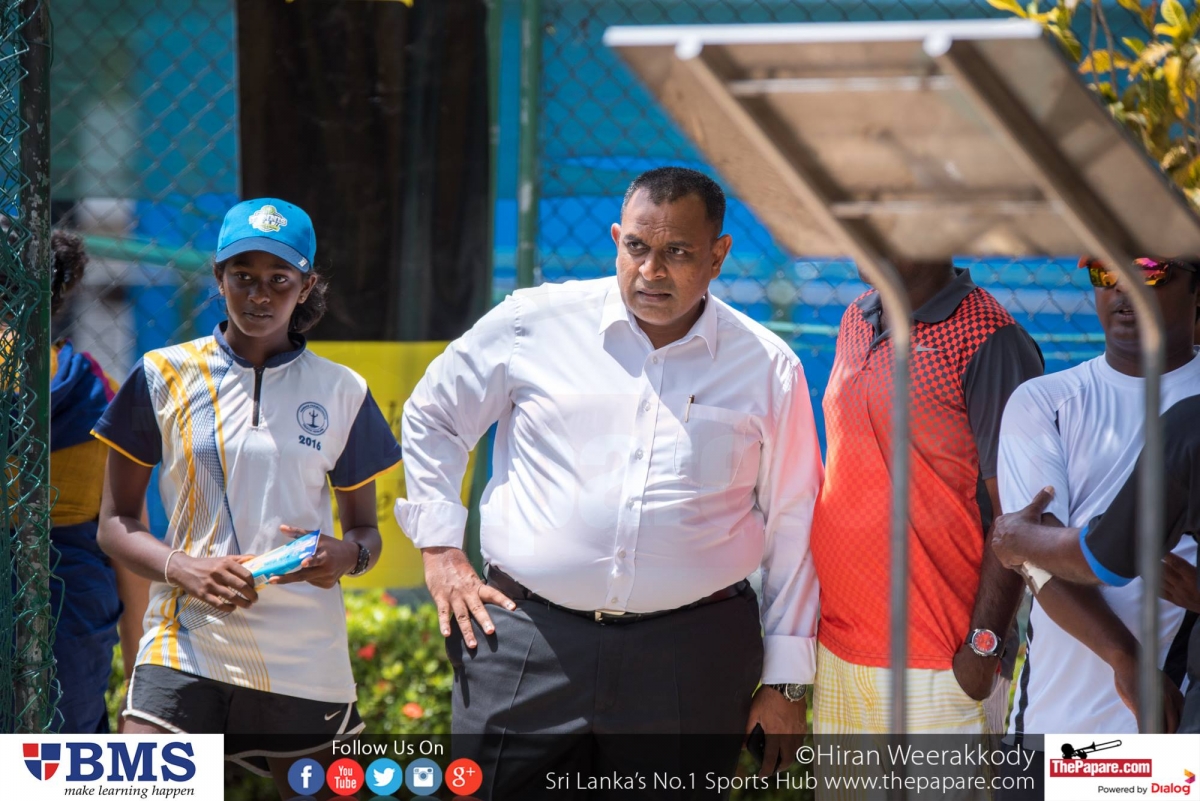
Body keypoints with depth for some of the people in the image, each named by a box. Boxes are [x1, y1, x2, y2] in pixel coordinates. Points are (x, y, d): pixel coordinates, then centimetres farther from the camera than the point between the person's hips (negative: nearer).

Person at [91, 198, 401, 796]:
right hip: (186, 649, -2)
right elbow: (115, 523, 6)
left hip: (305, 659, 2)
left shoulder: (341, 392, 8)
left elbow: (366, 531, 16)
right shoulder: (165, 377, 4)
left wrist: (346, 556, -9)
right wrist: (182, 569, -14)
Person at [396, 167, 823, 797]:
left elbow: (791, 527, 10)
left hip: (693, 662, 0)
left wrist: (786, 680, 8)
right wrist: (440, 549, 9)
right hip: (528, 640, 0)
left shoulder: (768, 368, 5)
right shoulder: (535, 324, 3)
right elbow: (432, 417, 17)